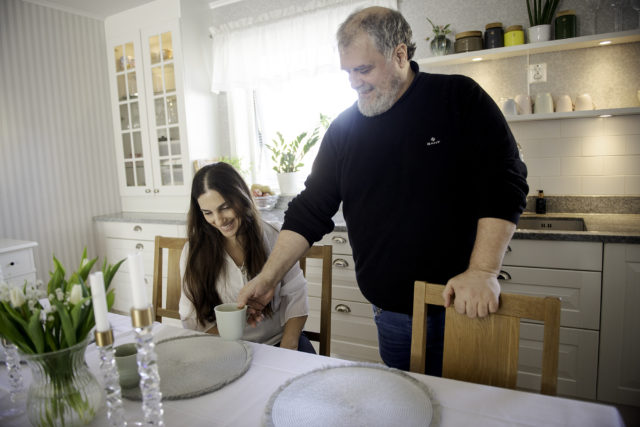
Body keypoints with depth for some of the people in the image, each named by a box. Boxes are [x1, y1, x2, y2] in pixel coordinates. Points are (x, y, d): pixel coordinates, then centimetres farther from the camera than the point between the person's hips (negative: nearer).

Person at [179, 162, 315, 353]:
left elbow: (296, 298, 1)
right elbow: (193, 317, 1)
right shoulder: (194, 251, 0)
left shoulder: (273, 239, -2)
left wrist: (288, 347, -13)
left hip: (278, 341, -1)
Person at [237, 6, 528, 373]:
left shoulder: (460, 99, -6)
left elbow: (505, 187, -9)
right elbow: (310, 212, 2)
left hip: (462, 305, -2)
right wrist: (268, 279, -4)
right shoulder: (344, 128, 2)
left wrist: (483, 271, -19)